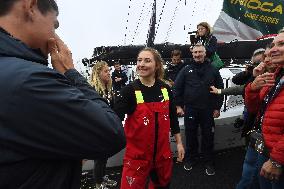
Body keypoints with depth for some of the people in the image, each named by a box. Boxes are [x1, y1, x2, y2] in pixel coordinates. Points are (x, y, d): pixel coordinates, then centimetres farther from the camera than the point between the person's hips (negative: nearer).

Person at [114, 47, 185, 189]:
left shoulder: (165, 89, -2)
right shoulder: (130, 90, -13)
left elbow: (173, 118, 8)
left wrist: (179, 143, 11)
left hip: (162, 152, 5)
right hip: (137, 154, -4)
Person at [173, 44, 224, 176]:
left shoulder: (213, 70, 3)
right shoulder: (186, 70, 2)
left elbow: (220, 89, 4)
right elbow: (177, 88, 1)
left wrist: (217, 107, 1)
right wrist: (178, 105, -4)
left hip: (208, 110, 0)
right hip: (190, 109, 0)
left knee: (208, 136, 9)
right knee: (190, 135, 11)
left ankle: (209, 162, 27)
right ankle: (190, 159, 30)